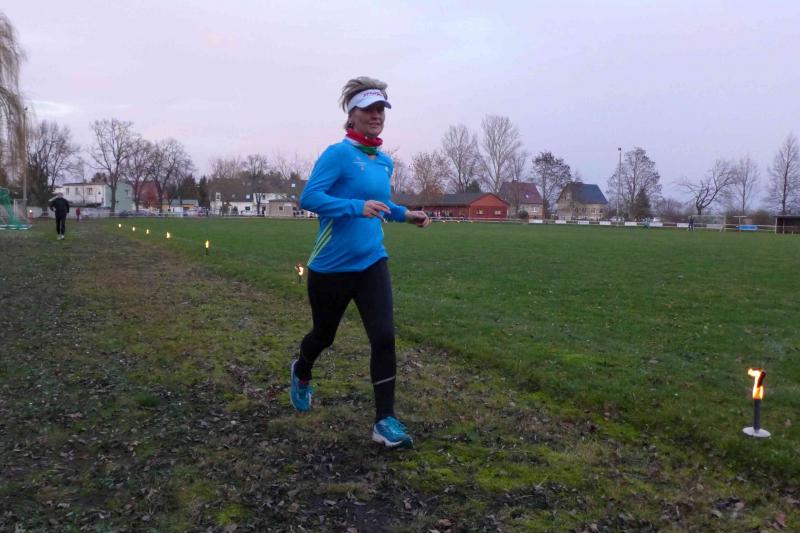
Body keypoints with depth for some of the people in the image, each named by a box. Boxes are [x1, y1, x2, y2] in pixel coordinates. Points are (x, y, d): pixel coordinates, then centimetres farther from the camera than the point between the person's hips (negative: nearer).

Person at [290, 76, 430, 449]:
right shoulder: (339, 154, -14)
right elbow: (309, 197, -23)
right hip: (330, 266, -4)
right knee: (324, 335, 15)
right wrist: (358, 207, -32)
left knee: (384, 337, -10)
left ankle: (385, 421, 0)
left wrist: (406, 215, 9)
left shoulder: (385, 162, 9)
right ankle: (301, 373, 50)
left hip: (371, 263, 5)